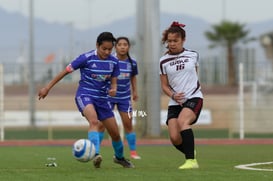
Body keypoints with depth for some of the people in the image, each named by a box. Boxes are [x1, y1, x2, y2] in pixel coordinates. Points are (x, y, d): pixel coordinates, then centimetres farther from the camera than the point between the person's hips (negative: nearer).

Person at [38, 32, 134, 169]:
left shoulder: (113, 62, -1)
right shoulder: (86, 58, -14)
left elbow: (113, 81, 10)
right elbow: (66, 71, -7)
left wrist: (113, 89, -16)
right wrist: (47, 88, -5)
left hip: (102, 98, 5)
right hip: (85, 95, -5)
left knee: (115, 133, 9)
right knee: (94, 121, -36)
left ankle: (119, 157, 37)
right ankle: (96, 154, -46)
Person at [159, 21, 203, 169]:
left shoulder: (193, 55, 4)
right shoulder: (164, 61, 4)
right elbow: (164, 85, 8)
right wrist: (173, 95, -11)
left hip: (193, 97, -2)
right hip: (175, 102, 2)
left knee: (182, 121, -32)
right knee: (174, 138, -11)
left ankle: (191, 161, -31)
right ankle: (191, 154, 22)